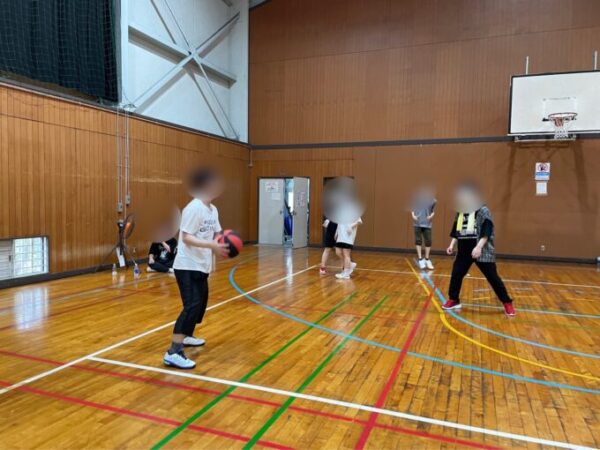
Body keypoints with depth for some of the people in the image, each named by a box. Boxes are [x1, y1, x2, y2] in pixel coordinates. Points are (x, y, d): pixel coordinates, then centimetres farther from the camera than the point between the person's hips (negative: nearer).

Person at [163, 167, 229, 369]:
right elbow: (186, 237, -23)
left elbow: (216, 234, 8)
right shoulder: (193, 208, -19)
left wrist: (225, 242, -13)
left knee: (201, 303, 20)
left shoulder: (213, 209, 7)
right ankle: (173, 353, -15)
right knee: (192, 305, -17)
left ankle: (187, 336, 40)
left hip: (201, 266, 9)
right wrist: (211, 245, -35)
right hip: (187, 266, -9)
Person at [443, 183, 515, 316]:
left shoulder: (483, 211, -9)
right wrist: (452, 245, 6)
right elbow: (456, 231, 16)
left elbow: (486, 232, -17)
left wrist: (479, 247, -28)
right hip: (464, 251, 6)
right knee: (456, 274, 4)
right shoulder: (460, 212, 9)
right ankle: (453, 300, 20)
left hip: (482, 252, -5)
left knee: (493, 277, 0)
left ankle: (507, 303, 14)